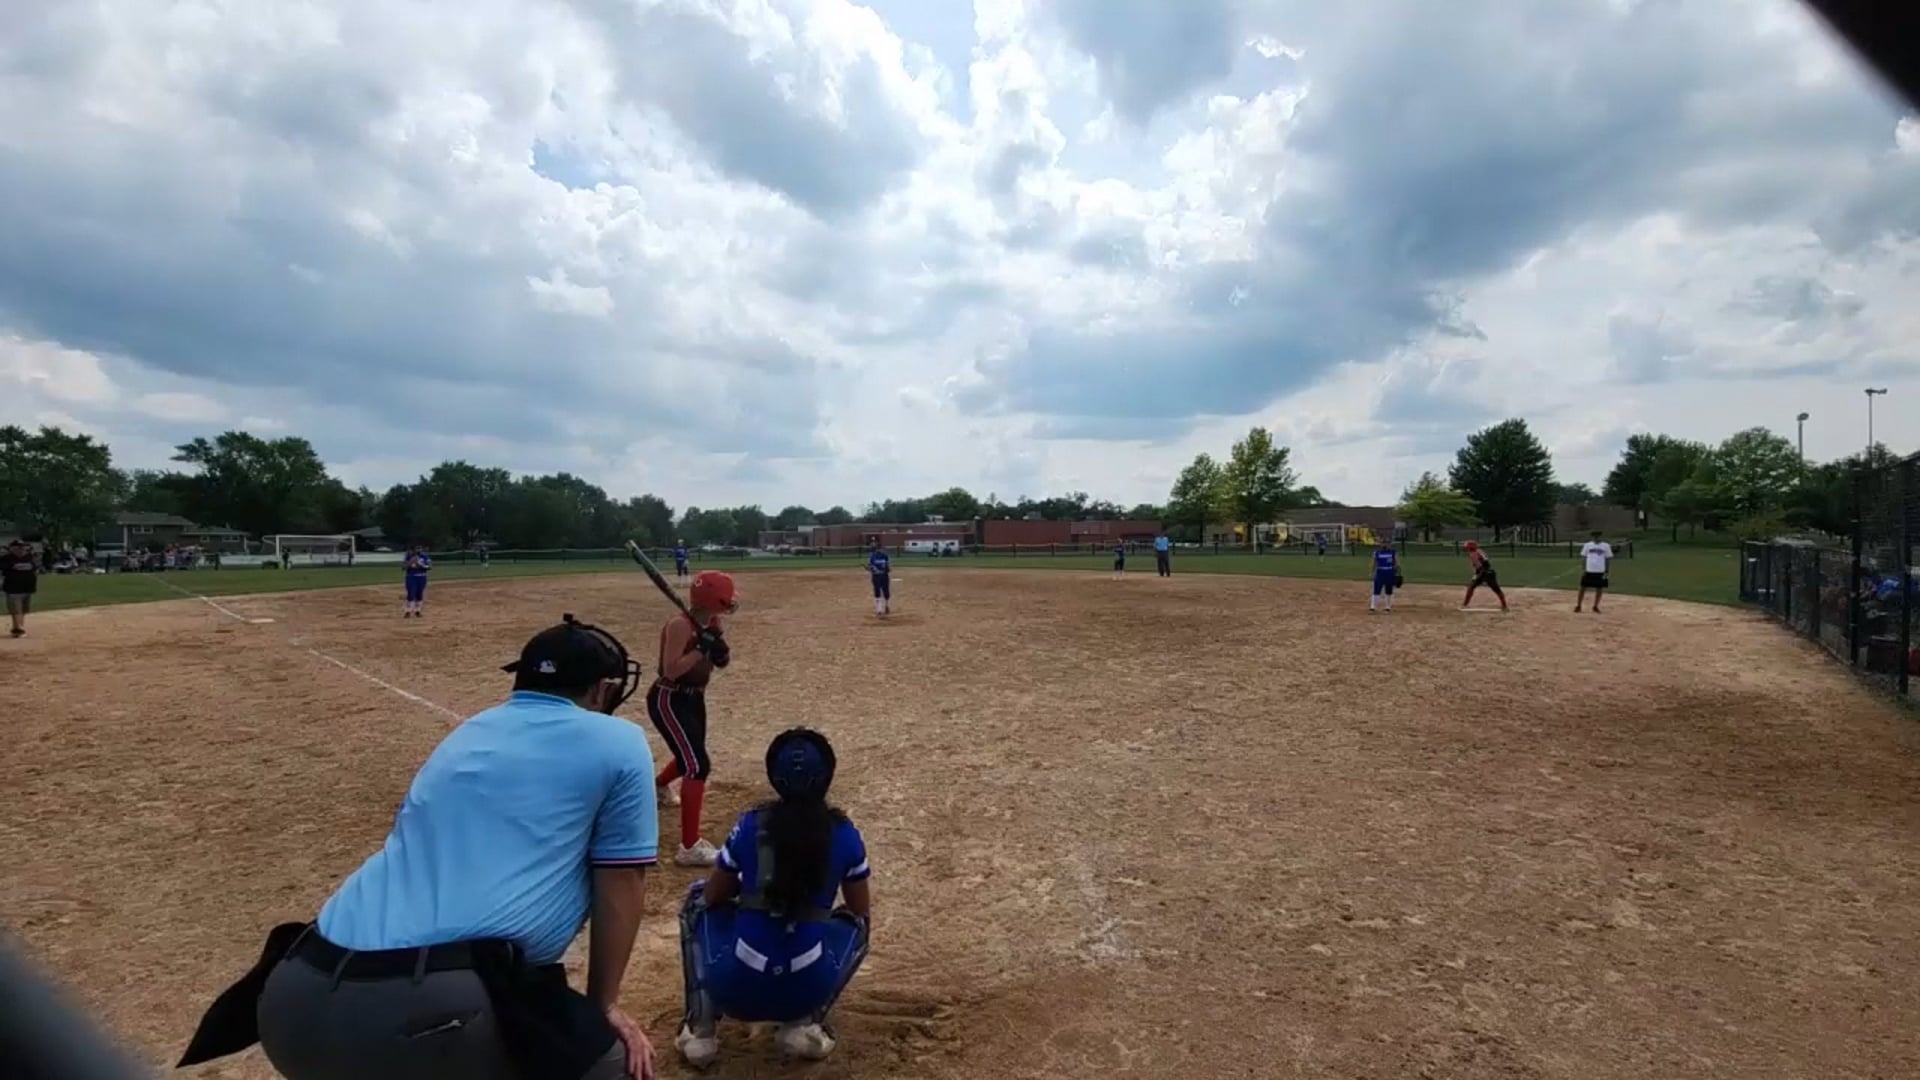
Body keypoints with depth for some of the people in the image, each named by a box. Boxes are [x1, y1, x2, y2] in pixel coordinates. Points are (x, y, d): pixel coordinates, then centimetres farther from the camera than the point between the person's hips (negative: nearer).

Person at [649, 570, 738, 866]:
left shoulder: (713, 624, -1)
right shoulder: (680, 625, -26)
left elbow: (724, 661, 4)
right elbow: (670, 670, -29)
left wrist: (720, 650, -17)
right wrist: (701, 649, -32)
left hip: (694, 697, 9)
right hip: (669, 700, -9)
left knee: (691, 757, 28)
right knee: (698, 765, -18)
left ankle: (659, 786, 63)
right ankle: (690, 847, -15)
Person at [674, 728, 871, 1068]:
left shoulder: (750, 826, 0)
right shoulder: (844, 834, 1)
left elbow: (713, 897, 14)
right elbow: (862, 913, 15)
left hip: (736, 988, 0)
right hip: (807, 990, 0)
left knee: (698, 899, 28)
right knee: (855, 923, 30)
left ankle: (701, 1029, 16)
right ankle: (804, 1023, 11)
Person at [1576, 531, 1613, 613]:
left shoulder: (1606, 546, 0)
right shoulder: (1587, 545, 2)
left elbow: (1608, 559, 3)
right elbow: (1583, 557, 6)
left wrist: (1606, 572, -2)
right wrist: (1582, 569, -1)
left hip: (1600, 572, 0)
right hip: (1588, 571, 0)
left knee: (1599, 589, 6)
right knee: (1583, 588, 0)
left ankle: (1595, 606, 20)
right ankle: (1578, 606, 7)